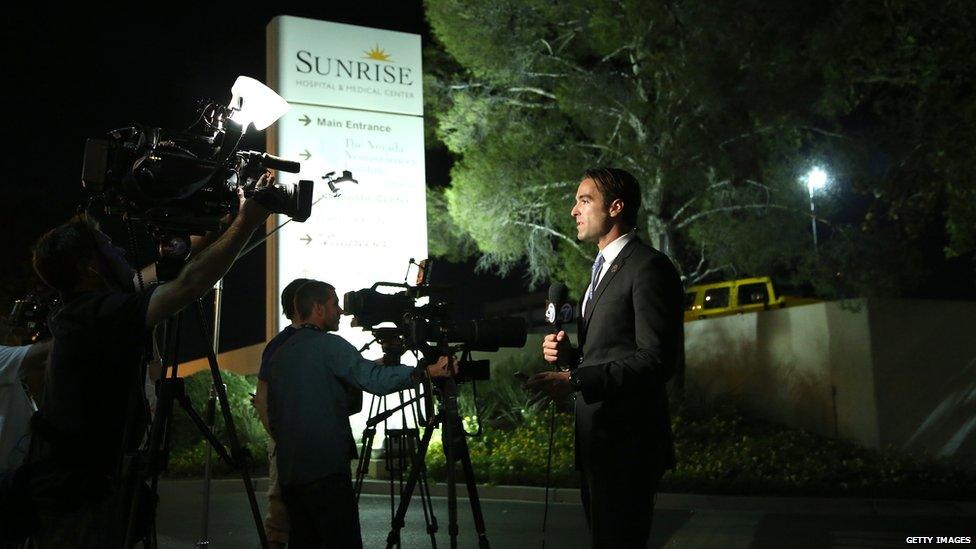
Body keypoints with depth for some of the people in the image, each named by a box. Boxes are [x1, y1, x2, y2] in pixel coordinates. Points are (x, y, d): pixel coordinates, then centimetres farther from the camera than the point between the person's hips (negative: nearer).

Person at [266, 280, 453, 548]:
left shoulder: (281, 352, 15)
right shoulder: (328, 345, -9)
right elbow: (373, 379, -21)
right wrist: (427, 372, -19)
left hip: (289, 470, 8)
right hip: (326, 469, -8)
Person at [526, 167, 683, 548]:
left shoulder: (649, 267, -12)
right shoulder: (603, 268, 19)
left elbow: (656, 359, -20)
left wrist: (575, 380, -25)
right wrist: (569, 355, 4)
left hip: (627, 442, -9)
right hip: (597, 440, 10)